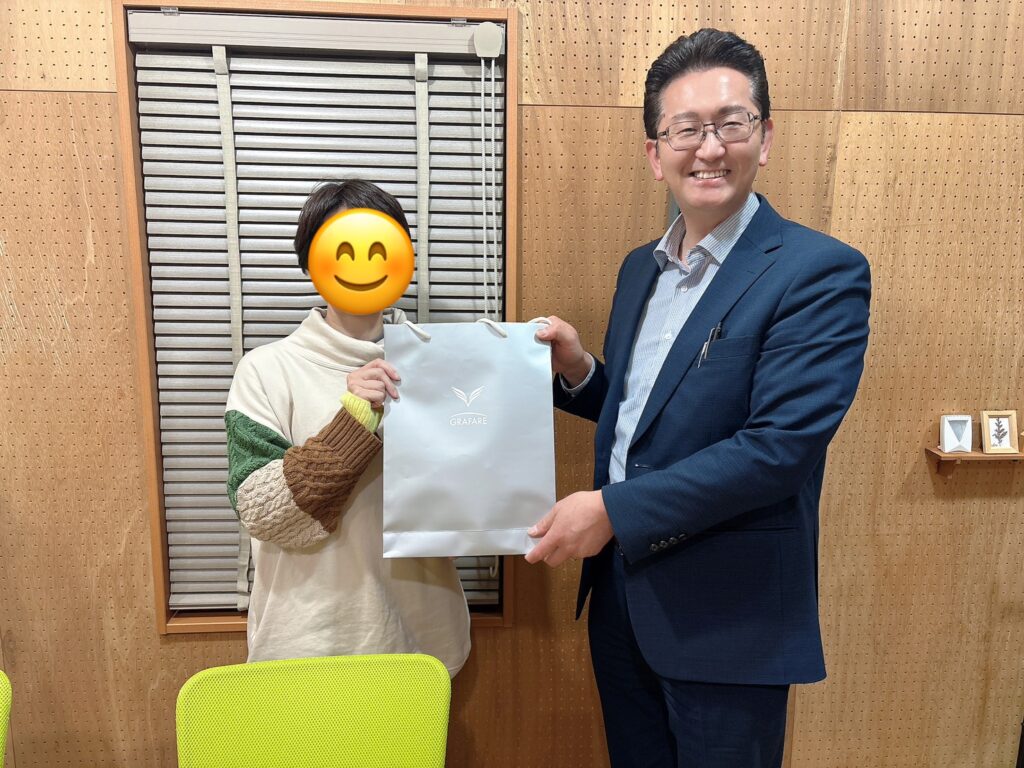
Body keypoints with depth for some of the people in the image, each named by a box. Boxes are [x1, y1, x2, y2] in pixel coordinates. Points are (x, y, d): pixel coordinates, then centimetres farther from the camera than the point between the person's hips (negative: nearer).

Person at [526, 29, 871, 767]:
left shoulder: (821, 273, -15)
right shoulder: (640, 267, 7)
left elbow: (781, 445, -23)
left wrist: (612, 509, -22)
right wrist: (578, 370, -5)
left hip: (728, 616, -6)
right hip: (621, 595, 7)